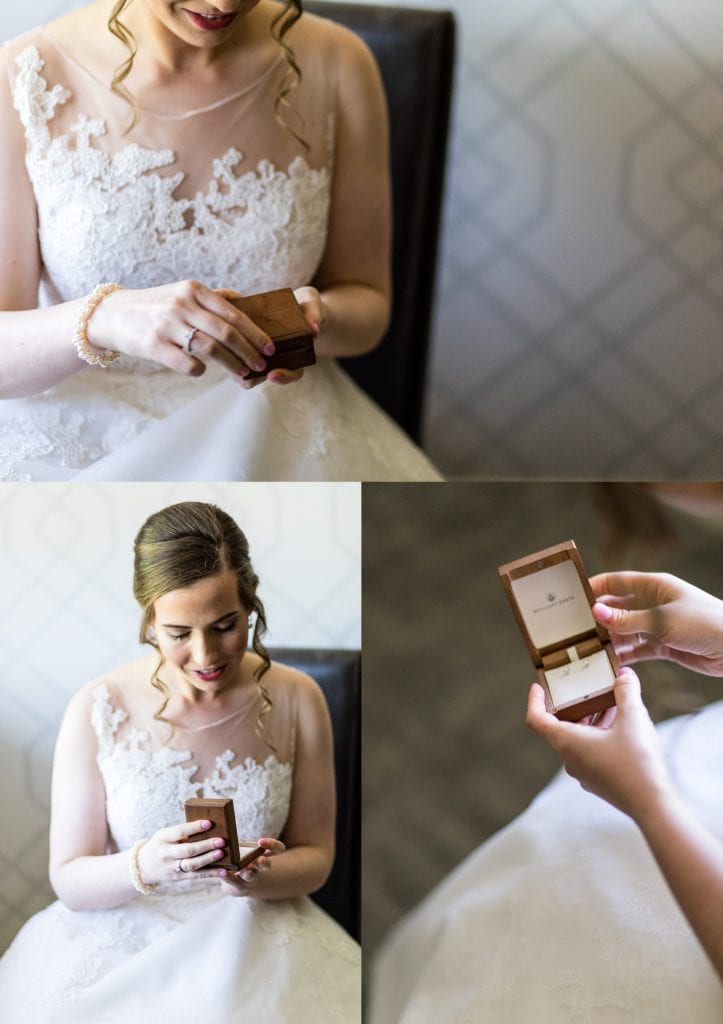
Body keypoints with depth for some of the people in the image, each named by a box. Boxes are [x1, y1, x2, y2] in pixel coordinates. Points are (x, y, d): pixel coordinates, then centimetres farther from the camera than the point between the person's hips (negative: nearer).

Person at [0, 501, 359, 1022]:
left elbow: (315, 854, 5)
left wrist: (262, 877, -18)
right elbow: (69, 881, -5)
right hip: (123, 936, 0)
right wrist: (144, 866, -26)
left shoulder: (296, 700, -3)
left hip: (254, 935, 1)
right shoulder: (98, 710, -8)